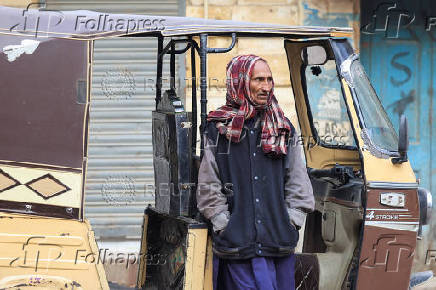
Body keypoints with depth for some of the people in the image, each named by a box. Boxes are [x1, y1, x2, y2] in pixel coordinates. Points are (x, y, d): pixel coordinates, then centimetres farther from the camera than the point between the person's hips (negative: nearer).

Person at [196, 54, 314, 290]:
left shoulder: (283, 128, 12)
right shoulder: (219, 129, 2)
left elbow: (297, 180, 12)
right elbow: (208, 186, 1)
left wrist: (292, 221, 3)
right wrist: (224, 224, -4)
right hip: (238, 242, -3)